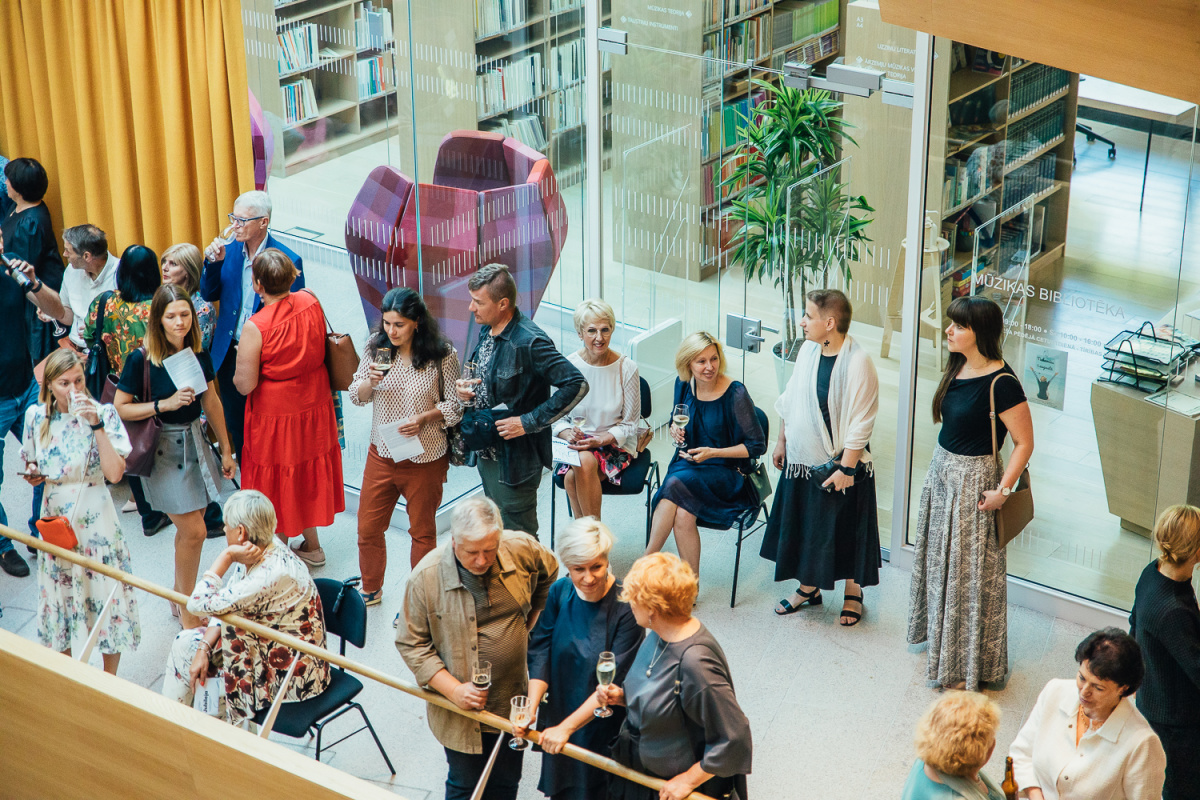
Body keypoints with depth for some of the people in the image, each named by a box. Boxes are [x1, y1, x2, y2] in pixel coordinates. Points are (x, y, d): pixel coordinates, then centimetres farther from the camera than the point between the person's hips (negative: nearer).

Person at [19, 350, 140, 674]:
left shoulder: (104, 414, -10)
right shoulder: (36, 417, 0)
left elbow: (115, 473, -19)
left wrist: (97, 425, -25)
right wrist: (34, 475, -7)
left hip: (96, 523, -3)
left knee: (106, 598, 2)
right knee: (58, 598, 11)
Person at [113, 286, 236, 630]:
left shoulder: (198, 354, 0)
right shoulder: (141, 359, -16)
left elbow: (211, 402, 11)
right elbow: (119, 408, -13)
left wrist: (226, 449, 16)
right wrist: (164, 404, -23)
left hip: (194, 442, 5)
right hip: (162, 449, -5)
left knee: (189, 527, 11)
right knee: (193, 530, -7)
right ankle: (187, 613, 9)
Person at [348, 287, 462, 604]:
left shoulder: (442, 354, -13)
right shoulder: (376, 346, -4)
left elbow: (454, 405, -5)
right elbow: (356, 396, 3)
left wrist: (423, 418, -21)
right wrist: (370, 381, -18)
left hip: (425, 458, -3)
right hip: (381, 455, 3)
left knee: (422, 531, 13)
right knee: (368, 528, 12)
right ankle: (371, 590, 36)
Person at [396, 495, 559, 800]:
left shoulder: (522, 549, -14)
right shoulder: (425, 578, -21)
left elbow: (549, 573, 10)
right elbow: (411, 644, -13)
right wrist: (454, 690, -20)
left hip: (513, 701, 3)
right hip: (461, 709, -3)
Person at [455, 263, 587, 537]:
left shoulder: (530, 342, -22)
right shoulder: (487, 330, 6)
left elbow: (576, 385, -27)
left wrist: (529, 422, -24)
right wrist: (467, 388, 1)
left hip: (515, 459, -9)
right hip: (486, 452, 9)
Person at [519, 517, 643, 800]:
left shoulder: (625, 607, -23)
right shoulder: (560, 592, -9)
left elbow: (614, 681, -23)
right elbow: (540, 653, -8)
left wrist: (567, 727, -24)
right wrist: (531, 706, -23)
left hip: (603, 723, -4)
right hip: (559, 714, 4)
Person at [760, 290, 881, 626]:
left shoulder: (857, 362, -21)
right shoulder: (808, 349, 1)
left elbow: (860, 424, -19)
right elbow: (790, 401, 13)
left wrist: (846, 468, -19)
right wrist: (782, 442, 16)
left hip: (839, 464, -7)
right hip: (801, 459, 7)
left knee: (844, 531, 8)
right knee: (801, 525, 17)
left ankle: (853, 593, 27)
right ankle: (808, 586, 36)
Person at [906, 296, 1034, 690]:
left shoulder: (1000, 382, -24)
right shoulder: (958, 368, 1)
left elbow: (1024, 442, -21)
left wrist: (1002, 491, -22)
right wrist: (940, 465, 13)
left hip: (973, 480, -8)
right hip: (942, 470, 9)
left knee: (970, 569, 3)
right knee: (939, 558, 22)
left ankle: (968, 662, 16)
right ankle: (939, 633, 41)